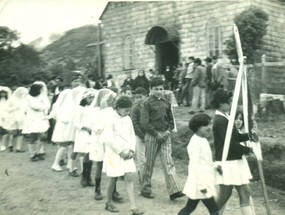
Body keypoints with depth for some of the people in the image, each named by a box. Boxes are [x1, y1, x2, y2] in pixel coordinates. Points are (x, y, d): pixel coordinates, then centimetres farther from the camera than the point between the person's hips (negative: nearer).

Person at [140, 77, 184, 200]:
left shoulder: (166, 103, 12)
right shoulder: (148, 103, -3)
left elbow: (171, 120, 19)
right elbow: (144, 122, -9)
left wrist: (168, 131, 0)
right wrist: (156, 134, -12)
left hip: (165, 136, 4)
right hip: (152, 135, -4)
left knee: (168, 162, -3)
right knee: (149, 164, 5)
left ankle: (174, 191, -6)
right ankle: (146, 190, 18)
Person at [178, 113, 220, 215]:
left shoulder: (203, 140, 13)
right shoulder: (195, 143, -18)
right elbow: (195, 164, -22)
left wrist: (215, 166, 8)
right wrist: (202, 184, -23)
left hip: (206, 181, 10)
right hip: (200, 181, -10)